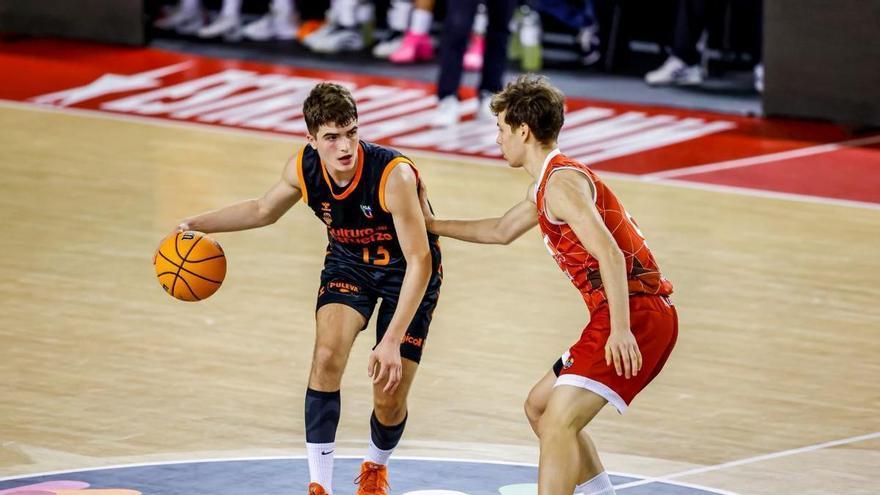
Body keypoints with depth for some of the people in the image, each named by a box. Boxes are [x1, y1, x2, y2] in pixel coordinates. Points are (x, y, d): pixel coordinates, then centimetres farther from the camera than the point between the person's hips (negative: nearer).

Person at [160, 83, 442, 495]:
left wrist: (392, 341, -37)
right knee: (327, 357, -20)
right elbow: (264, 210, 6)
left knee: (390, 400, -5)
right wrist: (197, 224, -4)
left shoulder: (394, 175, -36)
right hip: (348, 262, 4)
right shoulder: (303, 168, -19)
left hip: (405, 273, -4)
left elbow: (419, 262, -33)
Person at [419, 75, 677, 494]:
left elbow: (610, 254, -24)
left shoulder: (561, 182, -13)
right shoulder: (546, 186, 20)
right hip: (630, 317, 11)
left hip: (637, 314, -11)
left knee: (558, 419, -20)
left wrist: (621, 330, -32)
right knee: (539, 407, 21)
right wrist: (431, 224, 43)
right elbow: (501, 231, 38)